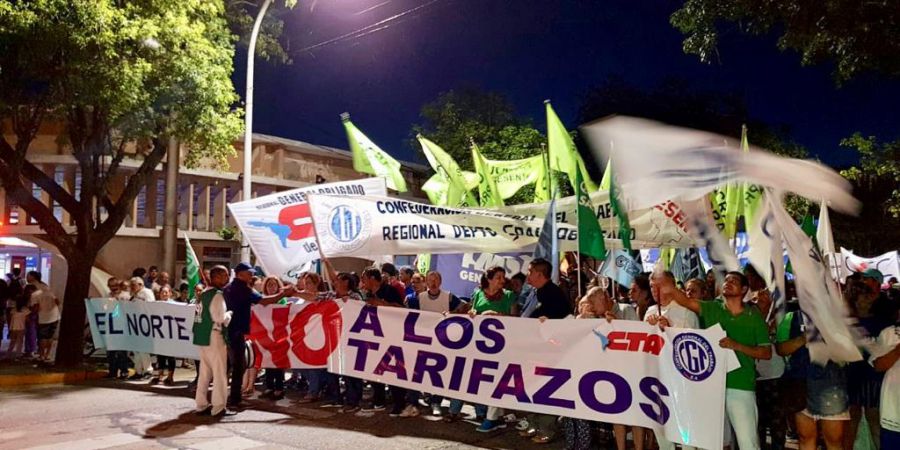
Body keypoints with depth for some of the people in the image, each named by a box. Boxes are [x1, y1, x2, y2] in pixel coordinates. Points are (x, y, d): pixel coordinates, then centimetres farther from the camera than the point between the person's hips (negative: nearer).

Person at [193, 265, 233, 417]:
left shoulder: (203, 294, 14)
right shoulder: (218, 295, -14)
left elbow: (206, 315, 14)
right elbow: (220, 318, -21)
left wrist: (225, 315, 11)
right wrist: (229, 314, -3)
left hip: (202, 336, 9)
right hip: (213, 337, -9)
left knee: (205, 372, 14)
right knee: (220, 373, -3)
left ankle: (201, 405, 19)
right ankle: (218, 408, -1)